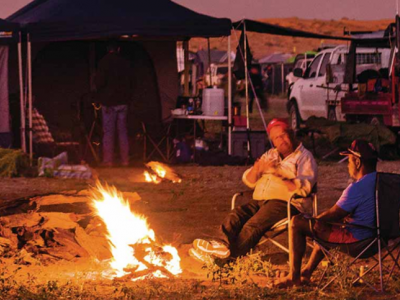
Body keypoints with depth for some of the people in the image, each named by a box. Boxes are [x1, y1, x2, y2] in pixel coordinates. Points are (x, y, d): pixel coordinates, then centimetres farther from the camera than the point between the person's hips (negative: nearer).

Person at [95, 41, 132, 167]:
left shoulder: (104, 62, -10)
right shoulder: (125, 63, 3)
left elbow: (99, 82, -12)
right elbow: (130, 82, 10)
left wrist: (101, 94, 6)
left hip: (109, 101, -4)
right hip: (123, 101, 4)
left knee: (108, 132, -1)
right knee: (123, 131, 10)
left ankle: (108, 160, -3)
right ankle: (125, 160, 10)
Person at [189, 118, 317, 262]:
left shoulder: (304, 157, 8)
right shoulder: (270, 155, 28)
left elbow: (304, 187, -8)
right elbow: (249, 181, 21)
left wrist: (279, 176, -17)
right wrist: (256, 169, -2)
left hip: (284, 203, -6)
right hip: (259, 201, 6)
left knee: (253, 225, -32)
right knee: (234, 217, -24)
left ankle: (232, 253, -46)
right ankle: (222, 243, -46)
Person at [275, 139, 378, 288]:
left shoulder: (357, 188, -23)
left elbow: (333, 215, -12)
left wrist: (316, 219, 7)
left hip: (356, 239, -10)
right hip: (375, 235, 10)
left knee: (297, 223, -2)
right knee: (324, 226, 37)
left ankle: (293, 277, 7)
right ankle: (307, 272, 46)